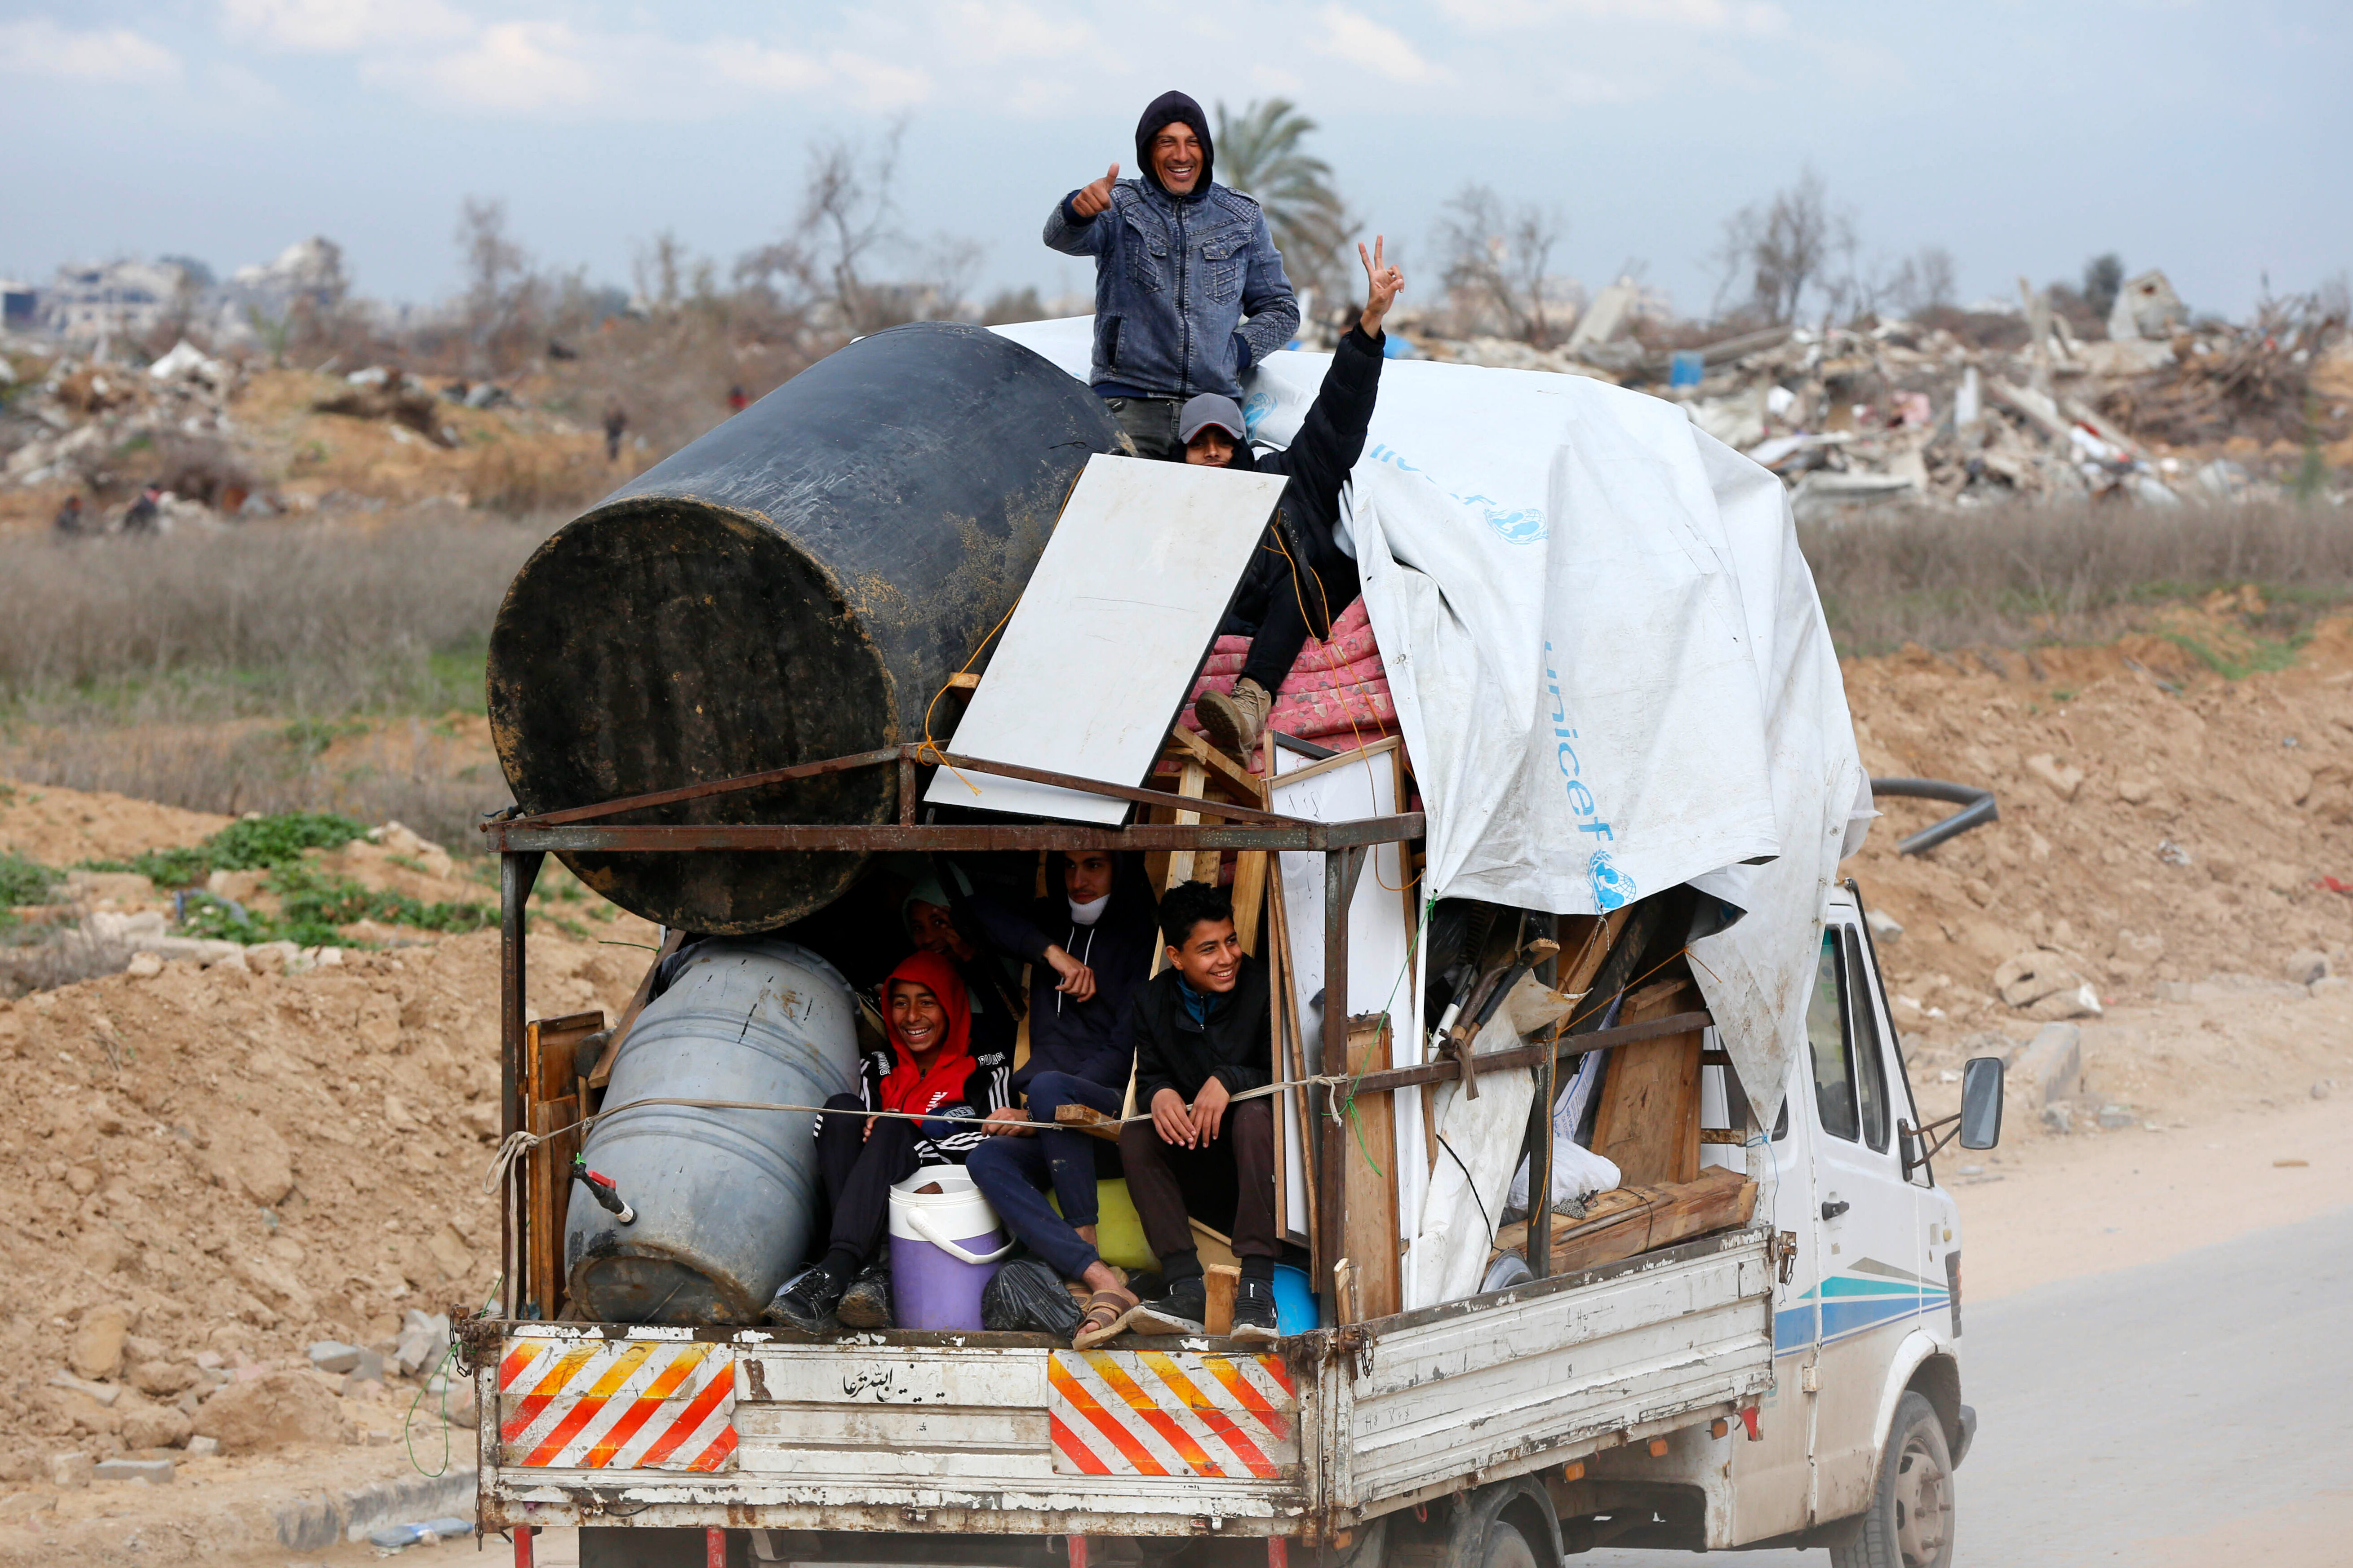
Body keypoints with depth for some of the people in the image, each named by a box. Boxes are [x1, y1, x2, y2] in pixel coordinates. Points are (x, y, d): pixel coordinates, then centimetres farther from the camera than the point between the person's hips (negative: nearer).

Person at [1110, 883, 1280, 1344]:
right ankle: (1186, 1288, -33)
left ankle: (1256, 1287, -43)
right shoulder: (1155, 1003, 5)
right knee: (1135, 1135, -21)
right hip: (1199, 1177, 4)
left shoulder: (1263, 988, -9)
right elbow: (1149, 1077, 3)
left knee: (1255, 1113, -33)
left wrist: (1228, 1081, -29)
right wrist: (1159, 1094, -22)